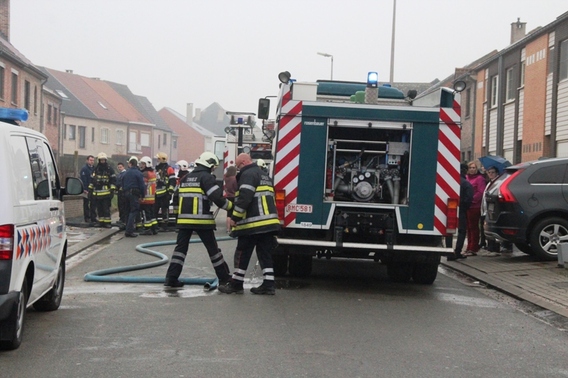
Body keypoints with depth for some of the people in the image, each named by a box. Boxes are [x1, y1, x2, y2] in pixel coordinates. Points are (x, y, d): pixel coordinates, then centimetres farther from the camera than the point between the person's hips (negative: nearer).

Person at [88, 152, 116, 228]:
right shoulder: (96, 169, 12)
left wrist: (112, 190, -7)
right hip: (97, 192, 4)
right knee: (99, 208, 8)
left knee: (106, 208, -7)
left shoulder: (110, 169, 1)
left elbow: (113, 180, 0)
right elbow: (92, 180, 19)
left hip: (106, 192, -4)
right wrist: (90, 188, 16)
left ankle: (107, 222, -4)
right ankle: (101, 222, 15)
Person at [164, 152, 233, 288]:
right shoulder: (207, 177, -6)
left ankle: (171, 278, 0)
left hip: (184, 219, 5)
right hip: (202, 220, -5)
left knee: (181, 247, 8)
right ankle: (224, 277, 14)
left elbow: (176, 197, 21)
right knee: (212, 248, 5)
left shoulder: (185, 178, 16)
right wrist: (231, 206, -4)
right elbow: (217, 198, -16)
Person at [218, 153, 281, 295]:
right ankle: (268, 284, 5)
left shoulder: (248, 175, -8)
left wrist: (235, 218, -15)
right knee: (265, 254, 9)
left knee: (243, 254, 1)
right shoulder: (264, 175, 22)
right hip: (269, 222, 8)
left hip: (252, 224, -8)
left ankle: (236, 284, 7)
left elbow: (244, 198, -20)